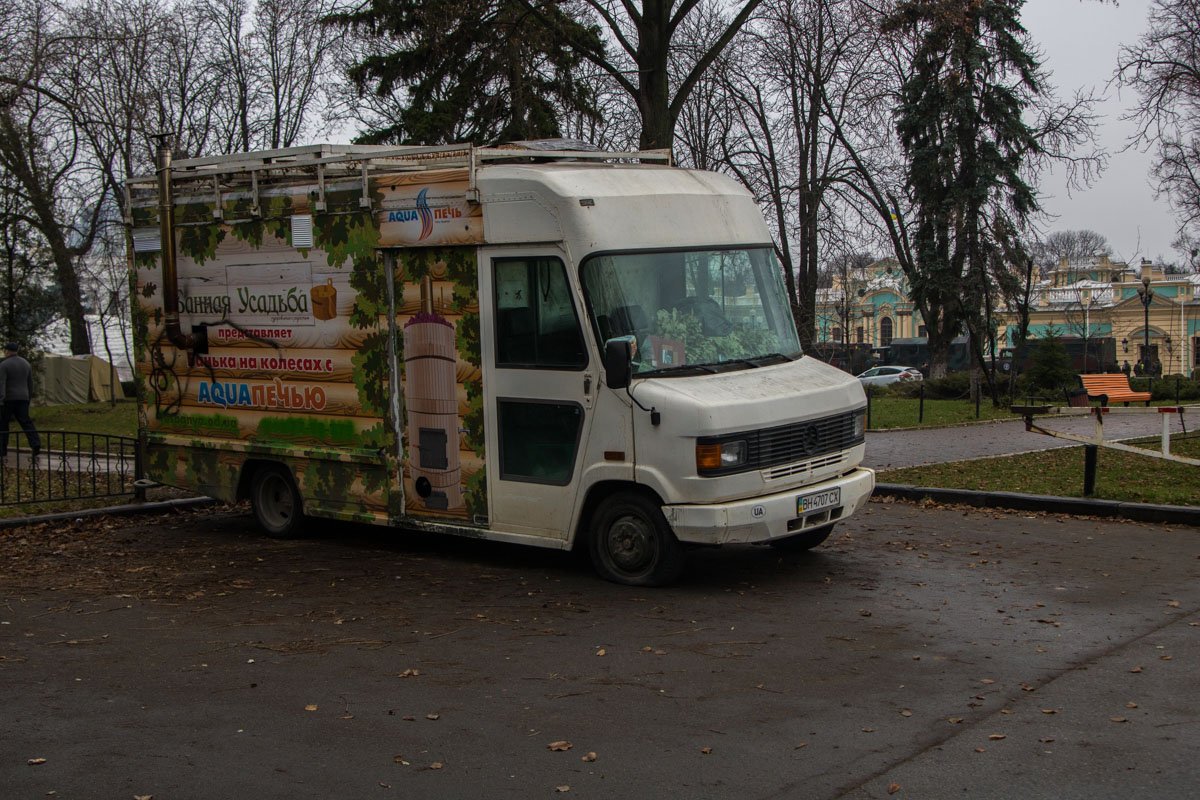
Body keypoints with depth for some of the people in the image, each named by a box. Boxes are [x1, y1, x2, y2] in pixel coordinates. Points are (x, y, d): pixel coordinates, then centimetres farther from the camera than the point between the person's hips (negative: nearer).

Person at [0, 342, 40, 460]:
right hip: (22, 398, 5)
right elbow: (30, 383, 15)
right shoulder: (26, 364, 10)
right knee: (26, 422, 1)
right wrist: (28, 398, 23)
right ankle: (35, 444, -18)